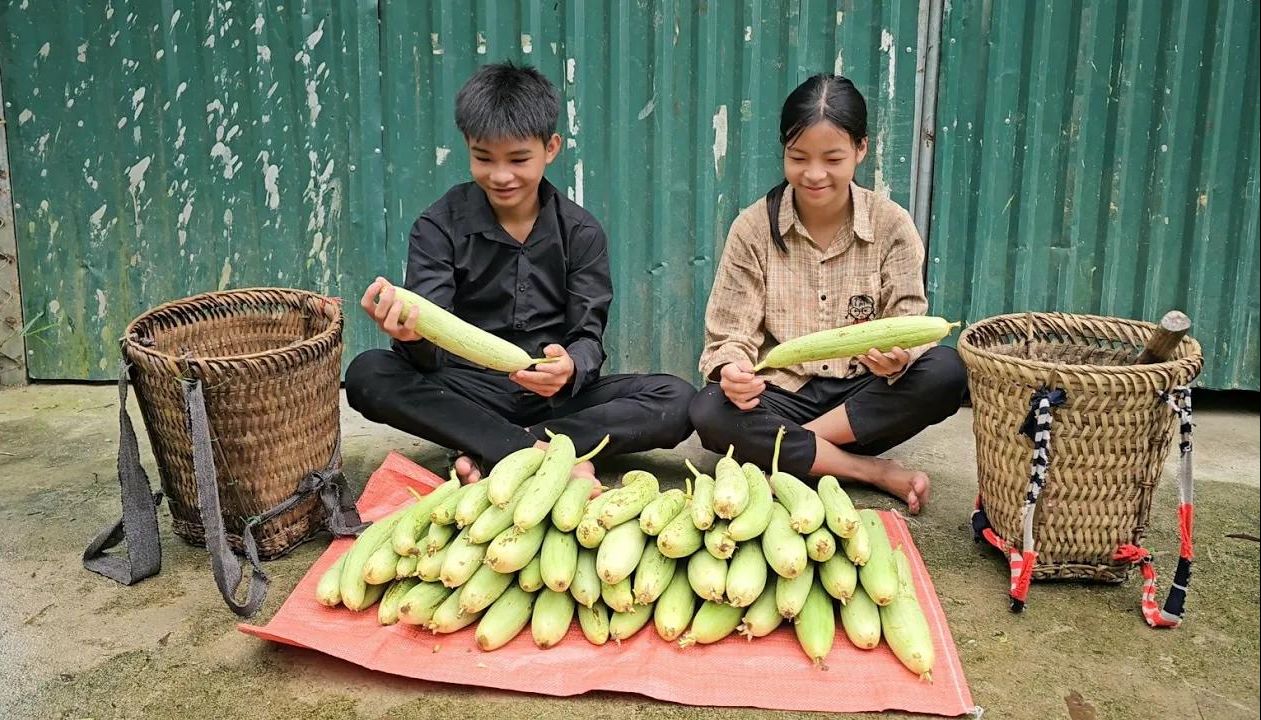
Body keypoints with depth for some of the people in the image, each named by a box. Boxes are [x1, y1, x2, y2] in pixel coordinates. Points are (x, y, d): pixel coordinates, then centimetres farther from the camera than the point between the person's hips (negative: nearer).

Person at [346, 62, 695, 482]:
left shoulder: (581, 232, 2)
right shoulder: (440, 226, -2)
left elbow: (589, 337, -7)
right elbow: (431, 352, -13)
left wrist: (570, 368, -32)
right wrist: (411, 333, -39)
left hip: (555, 396, 1)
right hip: (469, 393, -1)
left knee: (676, 399, -23)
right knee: (367, 375, -29)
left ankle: (484, 454, -25)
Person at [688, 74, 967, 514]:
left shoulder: (892, 226, -3)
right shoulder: (754, 228, -4)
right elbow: (732, 334, -5)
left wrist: (897, 358, -31)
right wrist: (731, 370, -30)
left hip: (861, 396, 1)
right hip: (781, 393, -1)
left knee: (947, 372, -28)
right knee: (709, 413, -32)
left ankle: (783, 450, -20)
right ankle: (874, 472, -22)